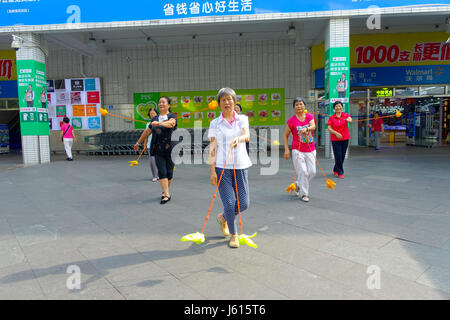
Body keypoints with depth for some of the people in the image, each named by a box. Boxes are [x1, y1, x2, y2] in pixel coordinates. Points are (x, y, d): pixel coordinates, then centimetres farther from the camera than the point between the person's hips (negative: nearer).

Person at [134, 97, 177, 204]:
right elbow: (147, 132, 25)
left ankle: (165, 190, 25)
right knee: (162, 172, -7)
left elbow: (171, 123, -23)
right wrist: (138, 142, 31)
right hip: (158, 150, 3)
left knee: (169, 172, 2)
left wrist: (159, 123, -40)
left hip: (170, 148, -3)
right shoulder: (155, 119, 16)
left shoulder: (172, 116, 2)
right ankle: (166, 195, -2)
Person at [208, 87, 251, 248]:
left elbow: (247, 136, -14)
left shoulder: (242, 119, 6)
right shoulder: (215, 123, 3)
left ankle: (223, 217, 33)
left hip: (240, 166, 2)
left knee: (244, 203, 2)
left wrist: (238, 139, -37)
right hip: (222, 167, -2)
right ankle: (233, 235, 21)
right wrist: (212, 170, -7)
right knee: (229, 203, -5)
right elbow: (212, 148, 0)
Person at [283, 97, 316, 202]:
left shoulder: (310, 116, 4)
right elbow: (285, 135, 4)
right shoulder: (291, 120, -3)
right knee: (302, 172, -9)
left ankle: (298, 185, 28)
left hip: (310, 149, 3)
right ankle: (304, 194, 6)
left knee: (312, 172, 2)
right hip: (297, 150, -3)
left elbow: (313, 126, -16)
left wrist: (306, 129, -39)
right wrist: (286, 149, -5)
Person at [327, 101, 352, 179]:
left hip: (345, 139, 2)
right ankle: (340, 172, 4)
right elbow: (329, 128, -5)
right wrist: (336, 133, -21)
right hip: (335, 139, -2)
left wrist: (348, 120, -43)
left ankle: (335, 170, 29)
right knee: (338, 156, -7)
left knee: (342, 156, 9)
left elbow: (350, 120, -19)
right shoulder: (331, 118, 1)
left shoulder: (346, 115, 3)